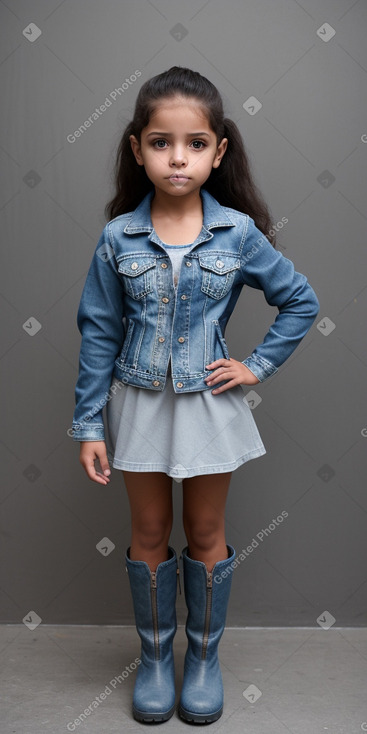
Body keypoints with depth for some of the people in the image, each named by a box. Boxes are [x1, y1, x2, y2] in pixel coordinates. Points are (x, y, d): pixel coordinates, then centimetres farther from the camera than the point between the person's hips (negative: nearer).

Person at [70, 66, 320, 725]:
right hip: (140, 404, 1)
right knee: (150, 535, 14)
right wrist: (89, 424, -3)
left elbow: (301, 300, 2)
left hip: (208, 404, 0)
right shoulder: (118, 237, -8)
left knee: (206, 536, 14)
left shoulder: (239, 233, -9)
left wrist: (258, 366, -5)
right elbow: (98, 333, -3)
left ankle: (204, 655, 35)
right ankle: (154, 655, 35)